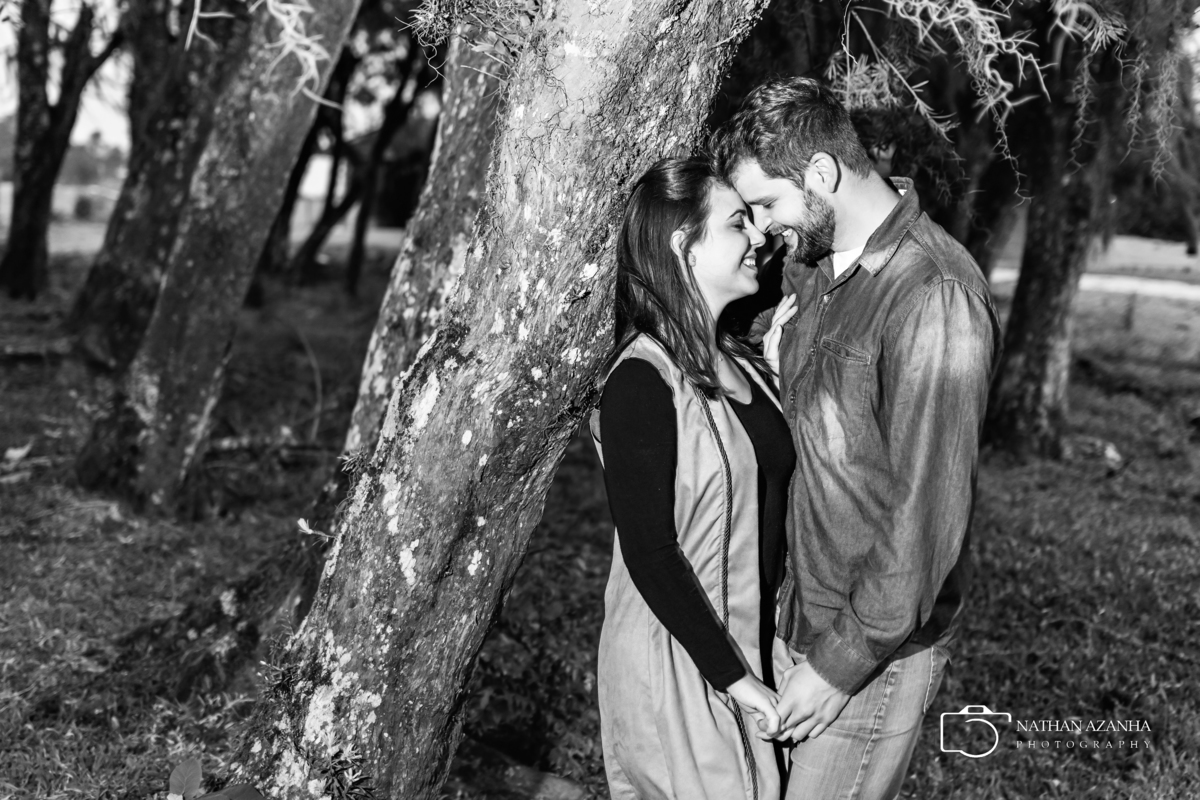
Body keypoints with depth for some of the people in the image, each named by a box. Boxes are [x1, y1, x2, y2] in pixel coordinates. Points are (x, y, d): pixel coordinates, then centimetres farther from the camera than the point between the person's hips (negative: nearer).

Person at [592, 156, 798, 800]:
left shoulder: (740, 361, 5)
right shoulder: (642, 381, -18)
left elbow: (774, 490, 10)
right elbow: (650, 553, -20)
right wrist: (735, 679, -18)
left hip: (751, 644, 8)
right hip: (676, 663, -7)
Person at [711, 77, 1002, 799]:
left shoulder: (933, 295, -22)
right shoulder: (814, 266, 5)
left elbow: (928, 517, -23)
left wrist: (842, 662, -18)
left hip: (879, 649, -7)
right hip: (808, 613, 8)